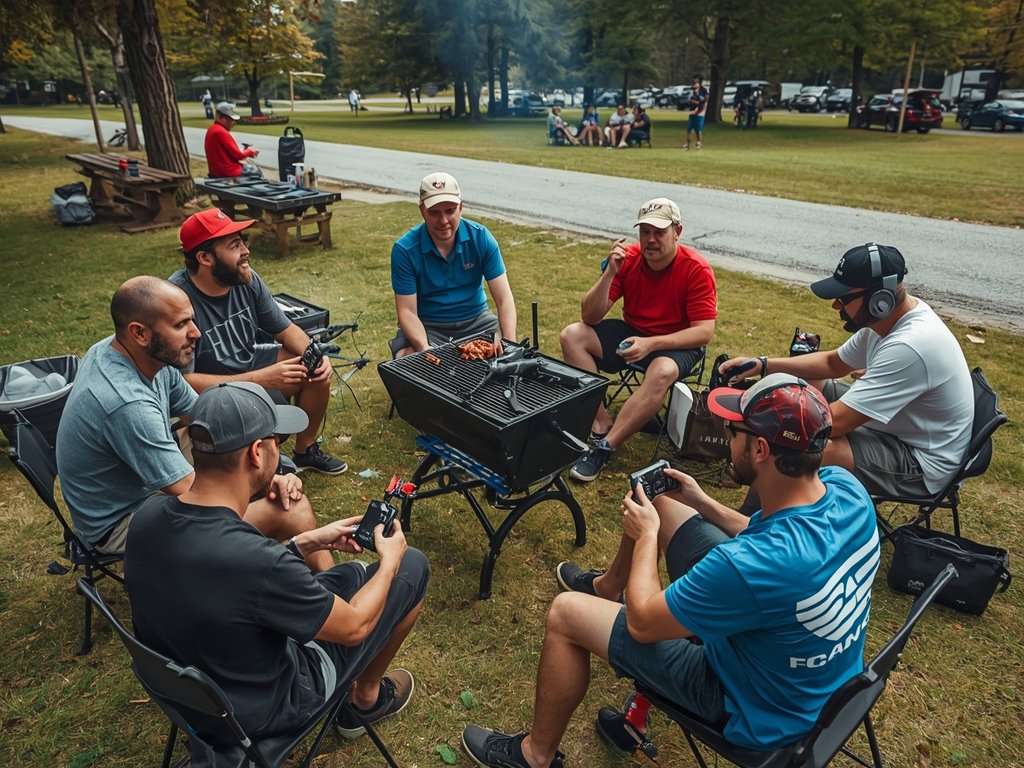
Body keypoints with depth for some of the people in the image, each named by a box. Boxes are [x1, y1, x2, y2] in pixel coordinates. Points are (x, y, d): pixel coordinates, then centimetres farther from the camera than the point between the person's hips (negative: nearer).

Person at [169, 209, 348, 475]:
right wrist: (260, 379, -33)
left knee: (317, 370, -5)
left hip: (247, 364, 7)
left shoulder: (246, 278, -12)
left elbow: (285, 330, 0)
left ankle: (305, 451, 14)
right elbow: (182, 381, -31)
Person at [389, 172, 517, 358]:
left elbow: (504, 299, -12)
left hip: (477, 320, 2)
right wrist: (425, 349, -33)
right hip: (427, 326, -2)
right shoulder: (404, 249, -15)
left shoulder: (480, 237, -10)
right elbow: (407, 311, -14)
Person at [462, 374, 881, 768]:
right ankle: (607, 586, 42)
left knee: (566, 613, -2)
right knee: (663, 500, 11)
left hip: (758, 707, -7)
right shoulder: (845, 484, -18)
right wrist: (704, 503, 2)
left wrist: (647, 534, -10)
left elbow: (641, 623, -24)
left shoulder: (753, 563, -42)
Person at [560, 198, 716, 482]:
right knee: (572, 335, -15)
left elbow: (704, 331, -19)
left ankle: (604, 447, -28)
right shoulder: (627, 258, -9)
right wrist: (610, 272, -27)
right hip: (632, 333, 5)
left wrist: (651, 343, -31)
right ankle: (602, 423, -20)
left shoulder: (696, 269, -17)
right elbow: (590, 317, -12)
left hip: (677, 344, -4)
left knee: (662, 372, -38)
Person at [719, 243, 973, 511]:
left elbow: (833, 422, -33)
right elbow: (833, 363, 12)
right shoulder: (891, 317, -4)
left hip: (922, 462, -10)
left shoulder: (909, 347, -33)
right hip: (895, 423, 10)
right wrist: (763, 364, 1)